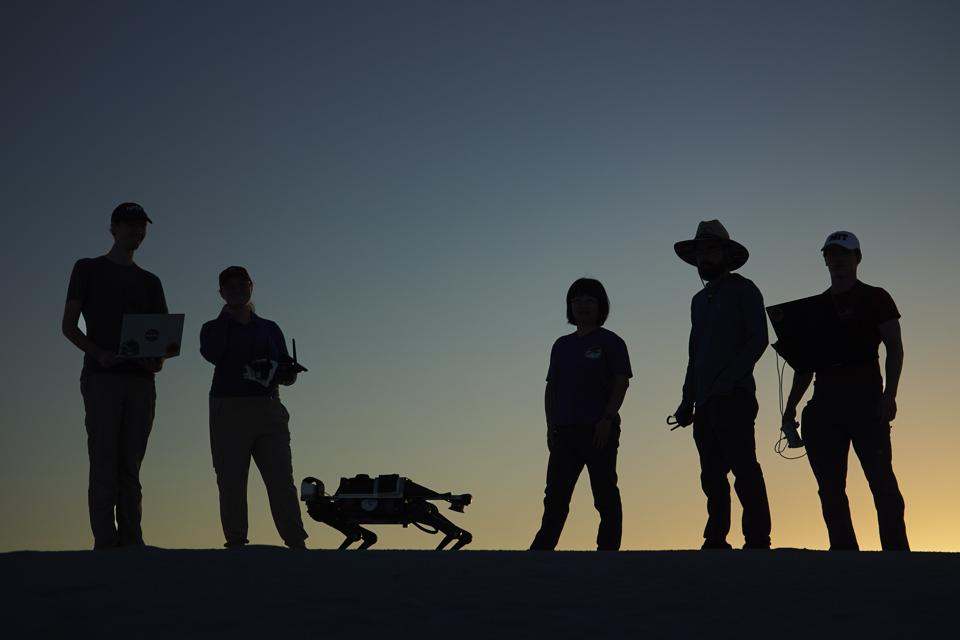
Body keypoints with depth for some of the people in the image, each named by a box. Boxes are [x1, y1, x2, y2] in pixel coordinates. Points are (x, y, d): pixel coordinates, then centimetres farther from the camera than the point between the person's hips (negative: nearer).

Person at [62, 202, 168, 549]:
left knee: (130, 465, 2)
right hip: (101, 377, -4)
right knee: (103, 462, -8)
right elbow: (68, 325, 3)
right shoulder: (88, 269, 10)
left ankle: (131, 542, 1)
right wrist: (99, 354, -15)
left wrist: (159, 357, -8)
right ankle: (106, 543, -11)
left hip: (140, 380, 4)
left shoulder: (150, 281, 20)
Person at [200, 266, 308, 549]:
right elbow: (212, 355, -8)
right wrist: (229, 317, 2)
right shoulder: (214, 328, 15)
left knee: (281, 481, -8)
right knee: (231, 483, -6)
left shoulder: (270, 329, 22)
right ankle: (236, 544, -5)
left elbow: (288, 373, 18)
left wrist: (281, 374, -6)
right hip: (228, 411, -1)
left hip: (268, 410, 1)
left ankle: (297, 545, -12)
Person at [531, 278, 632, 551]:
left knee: (605, 494, -4)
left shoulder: (610, 342, 2)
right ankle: (541, 550, 4)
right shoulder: (562, 345, 18)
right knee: (555, 496, 4)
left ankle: (608, 550, -3)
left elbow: (621, 382, -6)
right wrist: (551, 426, 8)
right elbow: (551, 388, 18)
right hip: (565, 431, 6)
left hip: (598, 429, -6)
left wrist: (607, 419, -16)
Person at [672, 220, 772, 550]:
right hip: (704, 402, 7)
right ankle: (715, 541, 6)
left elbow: (758, 339, -8)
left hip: (733, 398, -7)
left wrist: (728, 380, -18)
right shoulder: (699, 300, 23)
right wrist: (687, 400, 13)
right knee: (712, 476, 4)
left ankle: (757, 540, -13)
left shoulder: (742, 290, 3)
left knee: (744, 469, -12)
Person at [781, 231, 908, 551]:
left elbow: (895, 348, 2)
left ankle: (896, 552, -11)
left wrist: (889, 394, -12)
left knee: (880, 478, -11)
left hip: (865, 398, -5)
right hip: (825, 403, 5)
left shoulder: (875, 299, 8)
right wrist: (791, 405, 10)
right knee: (830, 487, 1)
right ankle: (844, 552, 4)